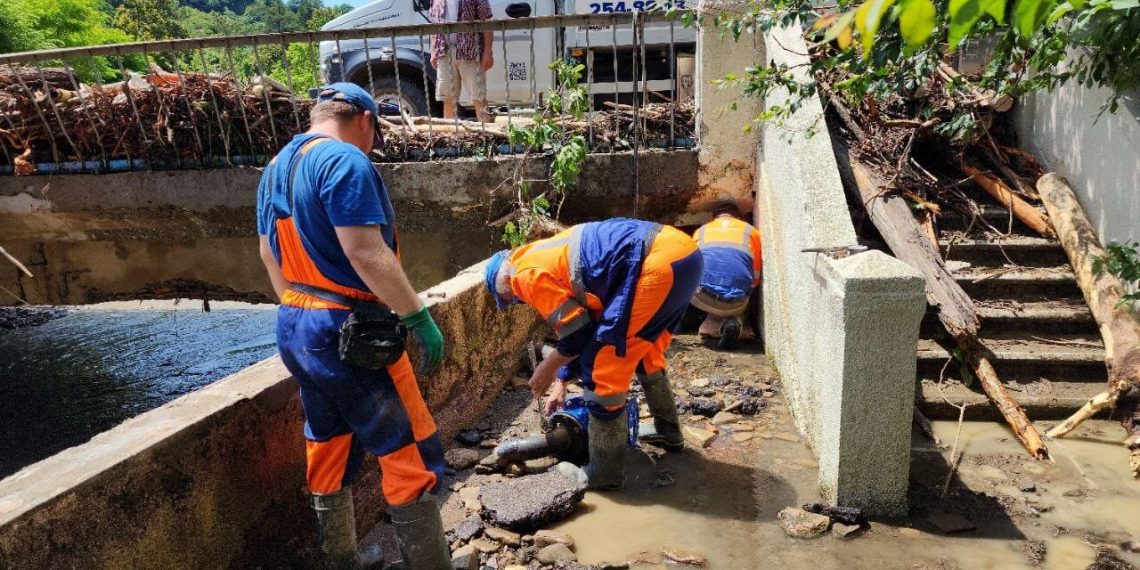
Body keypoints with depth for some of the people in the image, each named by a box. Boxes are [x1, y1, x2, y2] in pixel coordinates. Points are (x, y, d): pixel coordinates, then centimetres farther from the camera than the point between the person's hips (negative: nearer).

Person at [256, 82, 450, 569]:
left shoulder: (275, 168, 13)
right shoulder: (345, 161, -16)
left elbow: (270, 254, 19)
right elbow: (367, 254, -24)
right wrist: (419, 317, -19)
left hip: (295, 327, 10)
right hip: (348, 331, -10)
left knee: (328, 449, 19)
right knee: (411, 452, 0)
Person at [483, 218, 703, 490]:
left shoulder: (527, 273, 0)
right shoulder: (550, 257, 28)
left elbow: (578, 329, -1)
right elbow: (579, 322, 35)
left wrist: (549, 368, 15)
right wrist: (563, 382, 41)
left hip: (657, 263, -10)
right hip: (682, 251, 10)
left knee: (603, 368, 0)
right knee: (644, 352, 29)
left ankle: (604, 472, 10)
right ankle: (669, 432, 45)